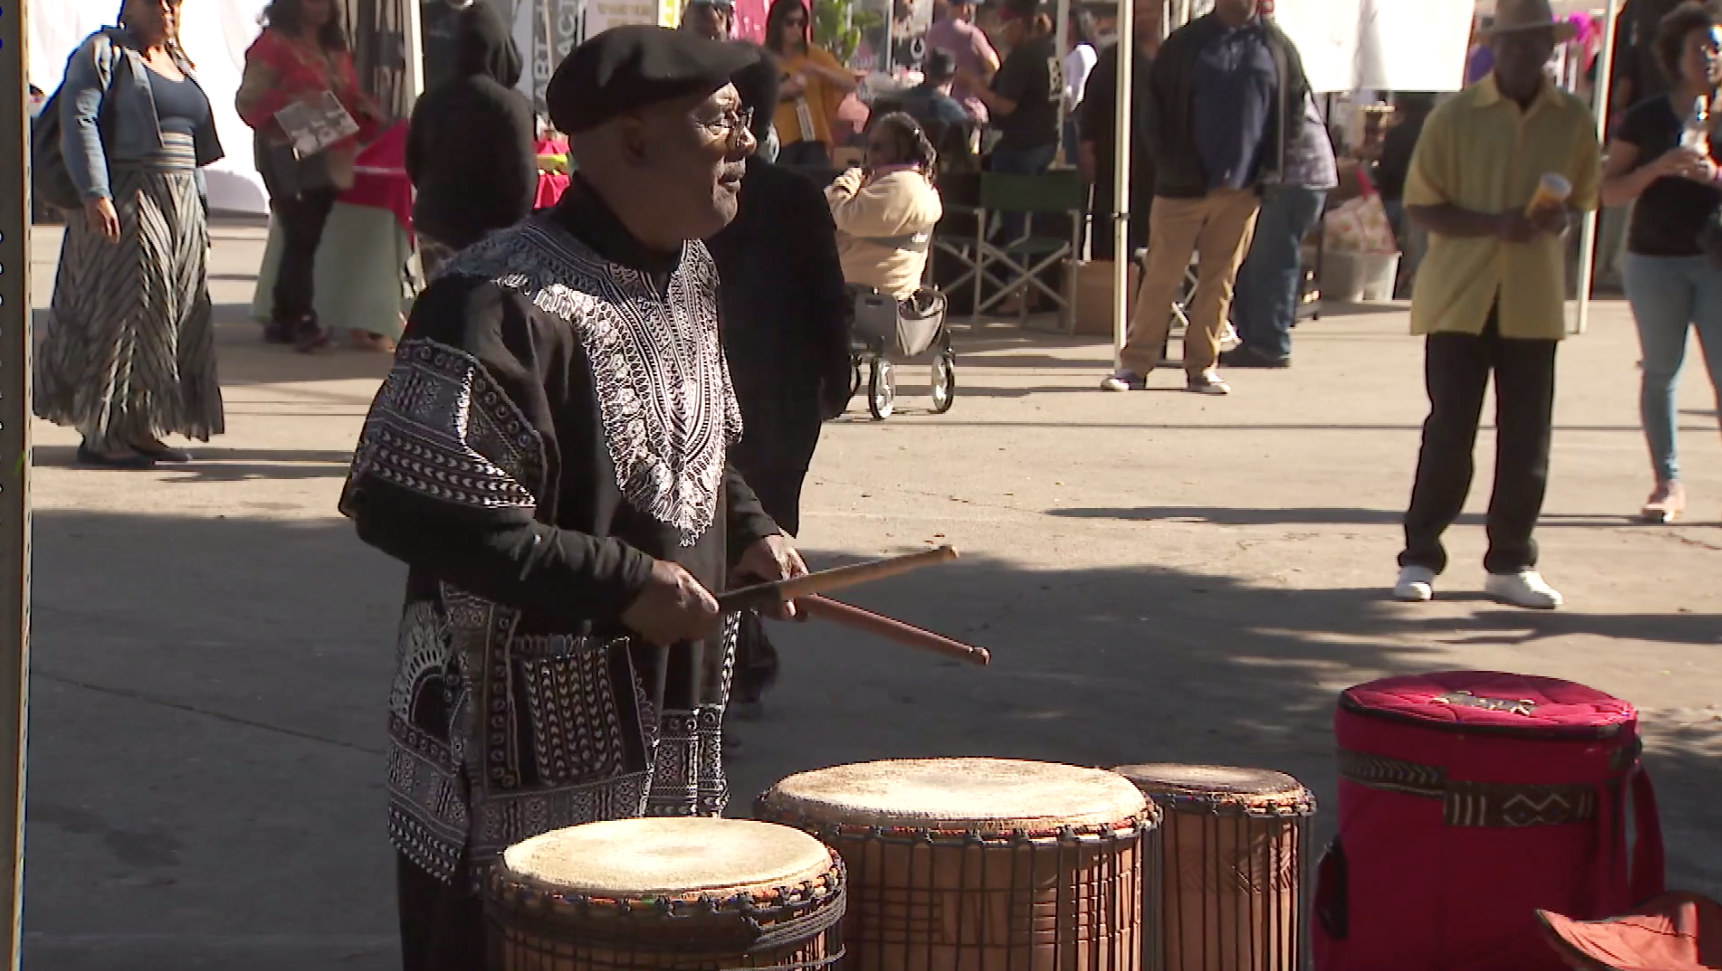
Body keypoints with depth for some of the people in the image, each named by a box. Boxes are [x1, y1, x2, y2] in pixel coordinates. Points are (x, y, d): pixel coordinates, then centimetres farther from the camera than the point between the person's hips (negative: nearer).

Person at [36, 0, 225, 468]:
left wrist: (198, 210, 19)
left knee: (176, 319, 5)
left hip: (181, 208, 8)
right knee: (120, 315, -10)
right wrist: (94, 194, -23)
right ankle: (101, 434, -7)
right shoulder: (103, 52, -2)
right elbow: (78, 121, -13)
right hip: (125, 207, -8)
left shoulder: (179, 63, 21)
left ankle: (141, 429, 11)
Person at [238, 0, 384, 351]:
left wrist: (364, 108, 5)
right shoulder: (273, 44, -4)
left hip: (329, 159, 7)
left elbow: (347, 99, 27)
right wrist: (290, 101, -25)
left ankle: (283, 321, 12)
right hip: (288, 157, -7)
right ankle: (303, 321, -14)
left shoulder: (335, 48, 19)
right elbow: (247, 102, -10)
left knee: (306, 239, 6)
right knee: (301, 237, -13)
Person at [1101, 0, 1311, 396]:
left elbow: (1294, 111, 9)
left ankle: (1202, 366, 14)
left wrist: (1270, 170, 1)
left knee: (1220, 280, 7)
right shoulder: (1185, 43, 1)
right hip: (1183, 185, -2)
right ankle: (1135, 363, 5)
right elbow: (1156, 106, 3)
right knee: (1161, 276, 0)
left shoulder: (1279, 48, 5)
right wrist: (1170, 165, -3)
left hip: (1242, 188, 2)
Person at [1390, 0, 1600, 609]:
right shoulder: (1455, 116, -4)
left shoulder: (1573, 120, 4)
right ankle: (1420, 558, 10)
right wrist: (1495, 223, -18)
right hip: (1460, 296, -2)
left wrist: (1560, 219, -9)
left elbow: (1582, 196, 15)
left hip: (1534, 301, 2)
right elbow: (1421, 205, -3)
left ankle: (1510, 565, 15)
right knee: (1448, 435, 0)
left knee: (1526, 443, 4)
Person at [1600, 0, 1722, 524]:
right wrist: (1659, 168, -14)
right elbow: (1609, 190, 1)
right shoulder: (1646, 118, 5)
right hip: (1655, 259, 1)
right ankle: (1667, 483, 13)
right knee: (1660, 371, 5)